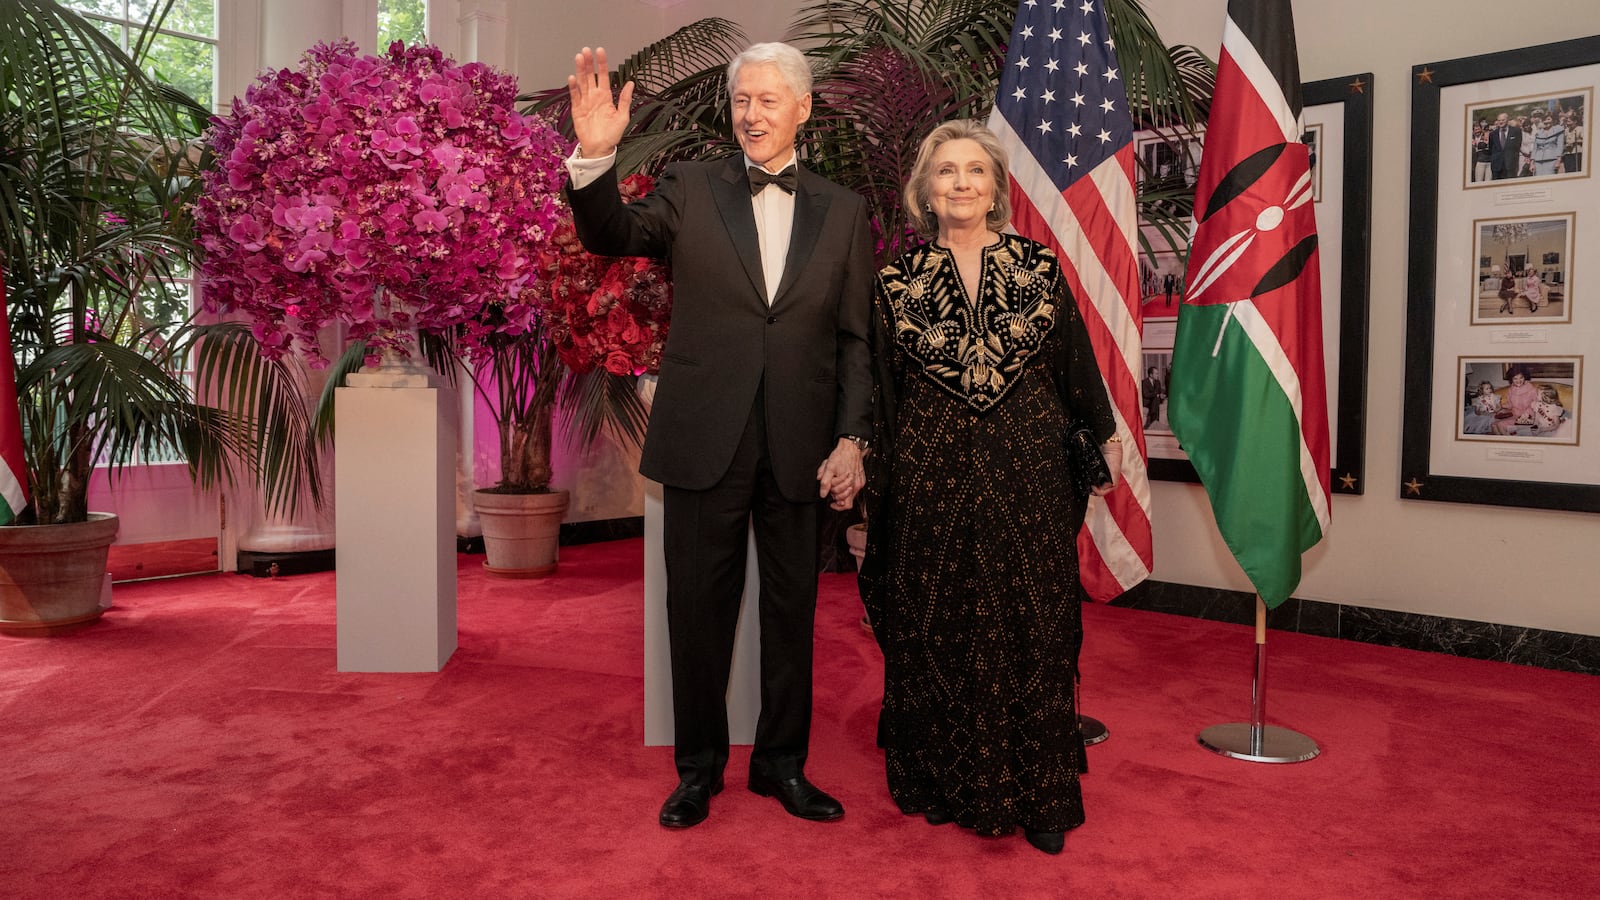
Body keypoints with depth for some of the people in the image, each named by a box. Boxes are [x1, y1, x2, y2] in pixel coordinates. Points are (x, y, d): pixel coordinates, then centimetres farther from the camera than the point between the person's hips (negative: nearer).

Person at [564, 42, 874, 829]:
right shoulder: (689, 189, 4)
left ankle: (781, 763, 31)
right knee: (699, 609, 9)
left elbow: (855, 340, 4)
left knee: (791, 610, 12)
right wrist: (595, 157, -30)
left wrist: (851, 440, -4)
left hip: (799, 449, 1)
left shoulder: (843, 212, 6)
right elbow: (609, 236, -11)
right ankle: (698, 767, 28)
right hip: (703, 440, -1)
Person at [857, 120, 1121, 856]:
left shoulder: (1040, 270, 4)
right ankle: (943, 785, 26)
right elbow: (880, 392, 5)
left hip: (1027, 477, 1)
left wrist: (1104, 438, 16)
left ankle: (1039, 797, 20)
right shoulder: (898, 282, 3)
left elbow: (1076, 365, 10)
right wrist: (863, 472, 4)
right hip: (931, 482, 0)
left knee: (1032, 630, 5)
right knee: (935, 632, 7)